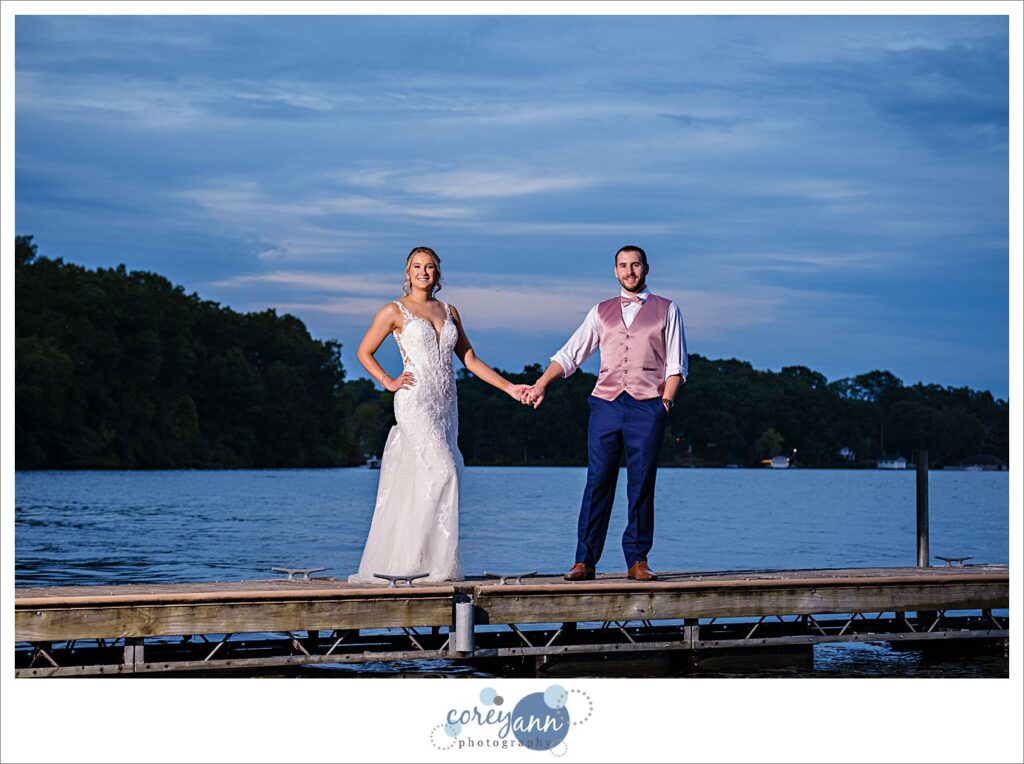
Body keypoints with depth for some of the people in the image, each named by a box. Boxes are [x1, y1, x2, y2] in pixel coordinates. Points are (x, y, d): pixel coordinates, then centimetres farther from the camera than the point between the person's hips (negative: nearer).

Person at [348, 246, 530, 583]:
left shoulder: (448, 312, 15)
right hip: (415, 402, -5)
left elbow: (470, 359, 16)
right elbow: (364, 352, 8)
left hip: (445, 404, 6)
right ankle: (439, 562, -15)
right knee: (443, 472, -18)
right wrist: (389, 382, -4)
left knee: (419, 484, 3)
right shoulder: (395, 311, 2)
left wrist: (508, 387, 9)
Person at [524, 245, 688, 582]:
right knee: (597, 482, -4)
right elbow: (570, 354, 14)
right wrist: (541, 384, 2)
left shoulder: (667, 310, 11)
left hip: (647, 405, -1)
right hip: (605, 403, 2)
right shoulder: (601, 312, 17)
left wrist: (665, 403, -5)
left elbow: (676, 365, 7)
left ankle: (637, 561, 2)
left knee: (641, 486, -2)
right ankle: (585, 561, -5)